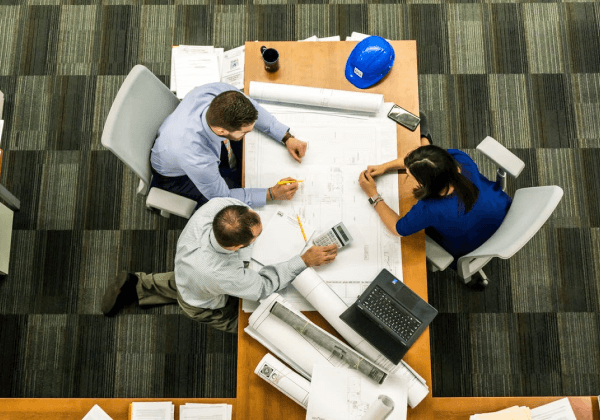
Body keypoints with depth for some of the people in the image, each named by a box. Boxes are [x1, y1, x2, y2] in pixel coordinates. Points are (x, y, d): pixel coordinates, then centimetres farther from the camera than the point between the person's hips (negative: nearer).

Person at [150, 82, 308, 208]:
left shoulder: (220, 92, -35)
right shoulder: (197, 160, -47)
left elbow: (251, 108, -11)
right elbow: (222, 197, -27)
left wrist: (287, 137, -17)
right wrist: (272, 194, -29)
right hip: (176, 175, -6)